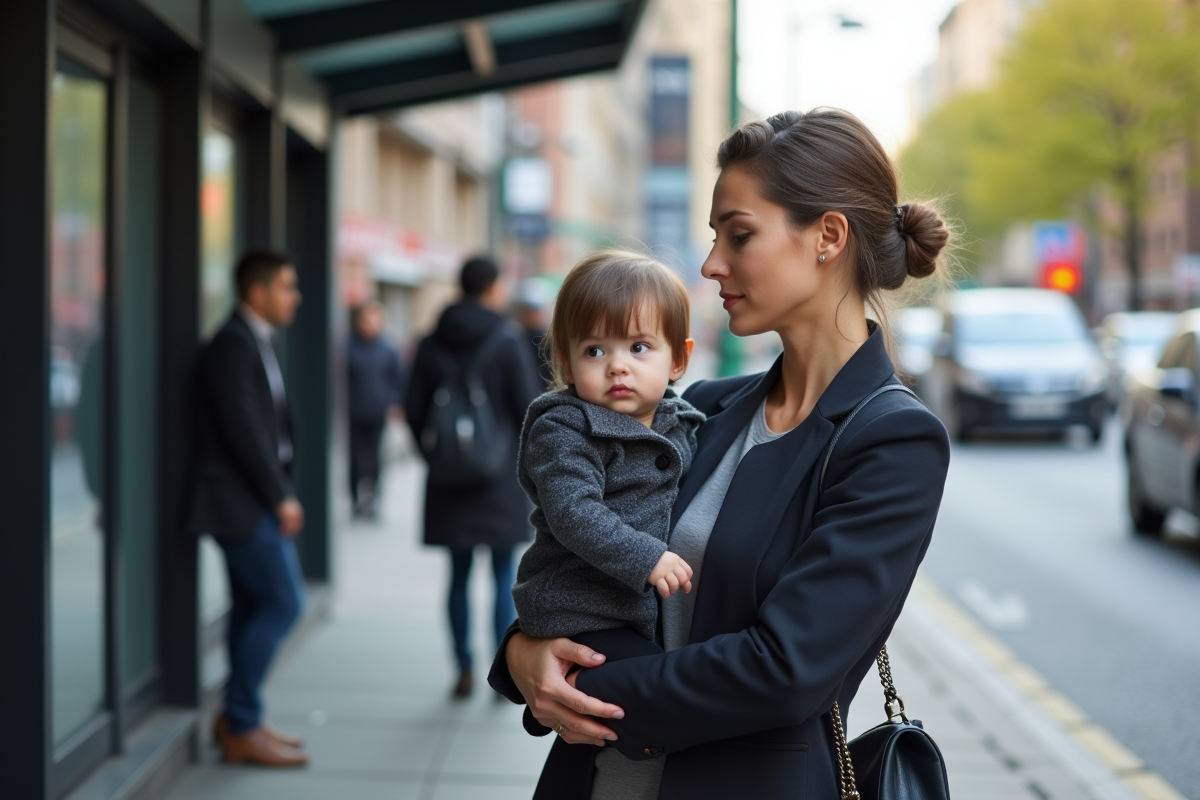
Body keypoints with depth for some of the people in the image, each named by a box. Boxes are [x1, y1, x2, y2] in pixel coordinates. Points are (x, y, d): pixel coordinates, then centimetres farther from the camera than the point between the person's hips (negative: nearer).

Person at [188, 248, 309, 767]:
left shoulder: (256, 343, 16)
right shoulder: (232, 345, -15)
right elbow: (243, 430, -20)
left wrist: (281, 493, 9)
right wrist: (281, 497, -16)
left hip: (257, 501, 10)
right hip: (242, 501, -10)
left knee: (254, 606, 13)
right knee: (283, 602, -10)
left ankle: (238, 721, 20)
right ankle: (241, 728, -4)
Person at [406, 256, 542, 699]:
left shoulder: (431, 345, 2)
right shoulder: (508, 341, -9)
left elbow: (414, 411, 4)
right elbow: (530, 407, -9)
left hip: (449, 480, 3)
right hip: (501, 478, -3)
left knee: (459, 577, 10)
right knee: (504, 577, 5)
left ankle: (464, 670, 13)